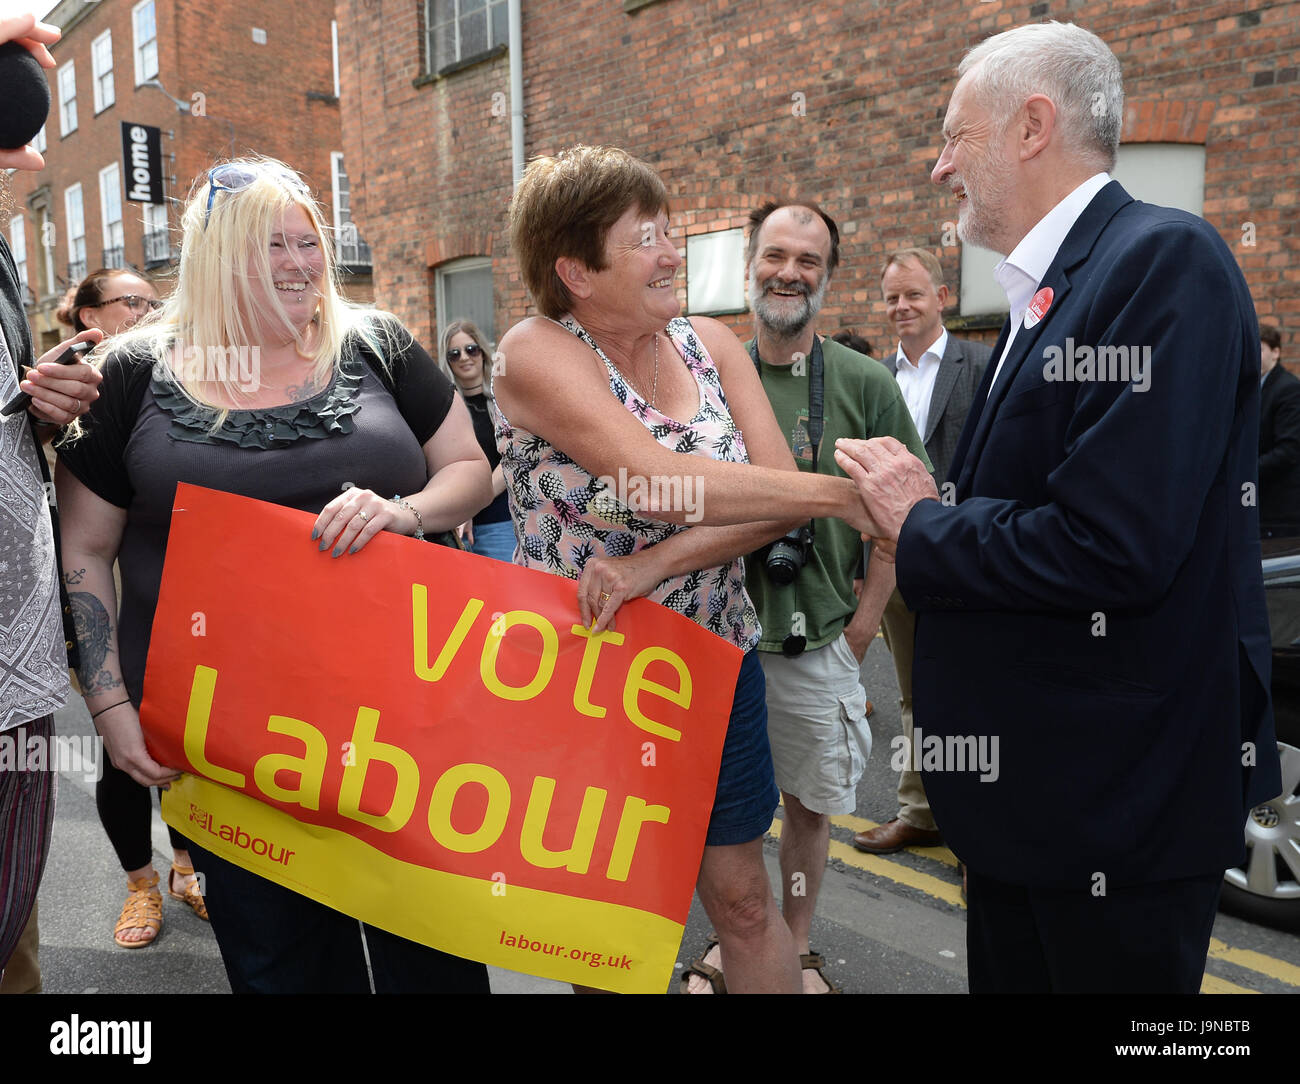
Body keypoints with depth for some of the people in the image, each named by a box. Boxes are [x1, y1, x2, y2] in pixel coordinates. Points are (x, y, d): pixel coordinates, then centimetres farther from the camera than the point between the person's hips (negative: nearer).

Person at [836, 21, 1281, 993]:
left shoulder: (1165, 260, -18)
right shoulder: (1046, 295, 10)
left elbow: (1110, 548, -28)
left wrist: (923, 528, -15)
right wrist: (931, 516, -5)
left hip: (1119, 798, -9)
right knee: (1009, 974, 24)